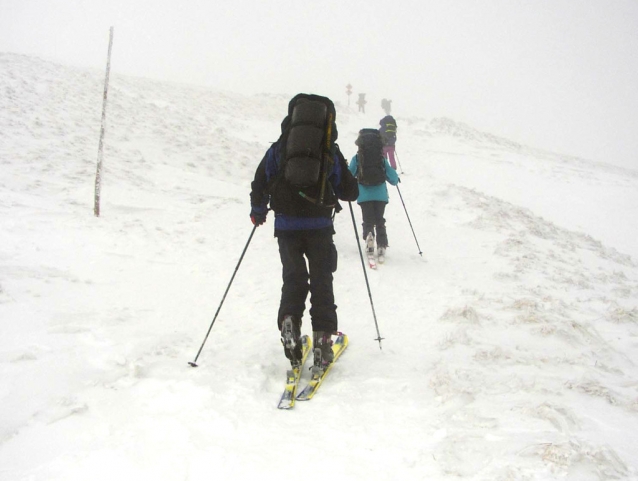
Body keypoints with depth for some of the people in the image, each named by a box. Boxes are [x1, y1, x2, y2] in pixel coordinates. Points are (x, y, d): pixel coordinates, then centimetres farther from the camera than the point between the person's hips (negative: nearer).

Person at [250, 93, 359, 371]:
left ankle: (289, 322, -11)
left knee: (293, 279, 12)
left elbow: (259, 186, 6)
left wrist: (257, 212, 23)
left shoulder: (277, 150, 5)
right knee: (321, 281, 8)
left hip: (286, 225, 1)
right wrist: (349, 183, 28)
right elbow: (350, 192, 4)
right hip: (319, 225, -1)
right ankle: (322, 337, 4)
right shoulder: (331, 153, 2)